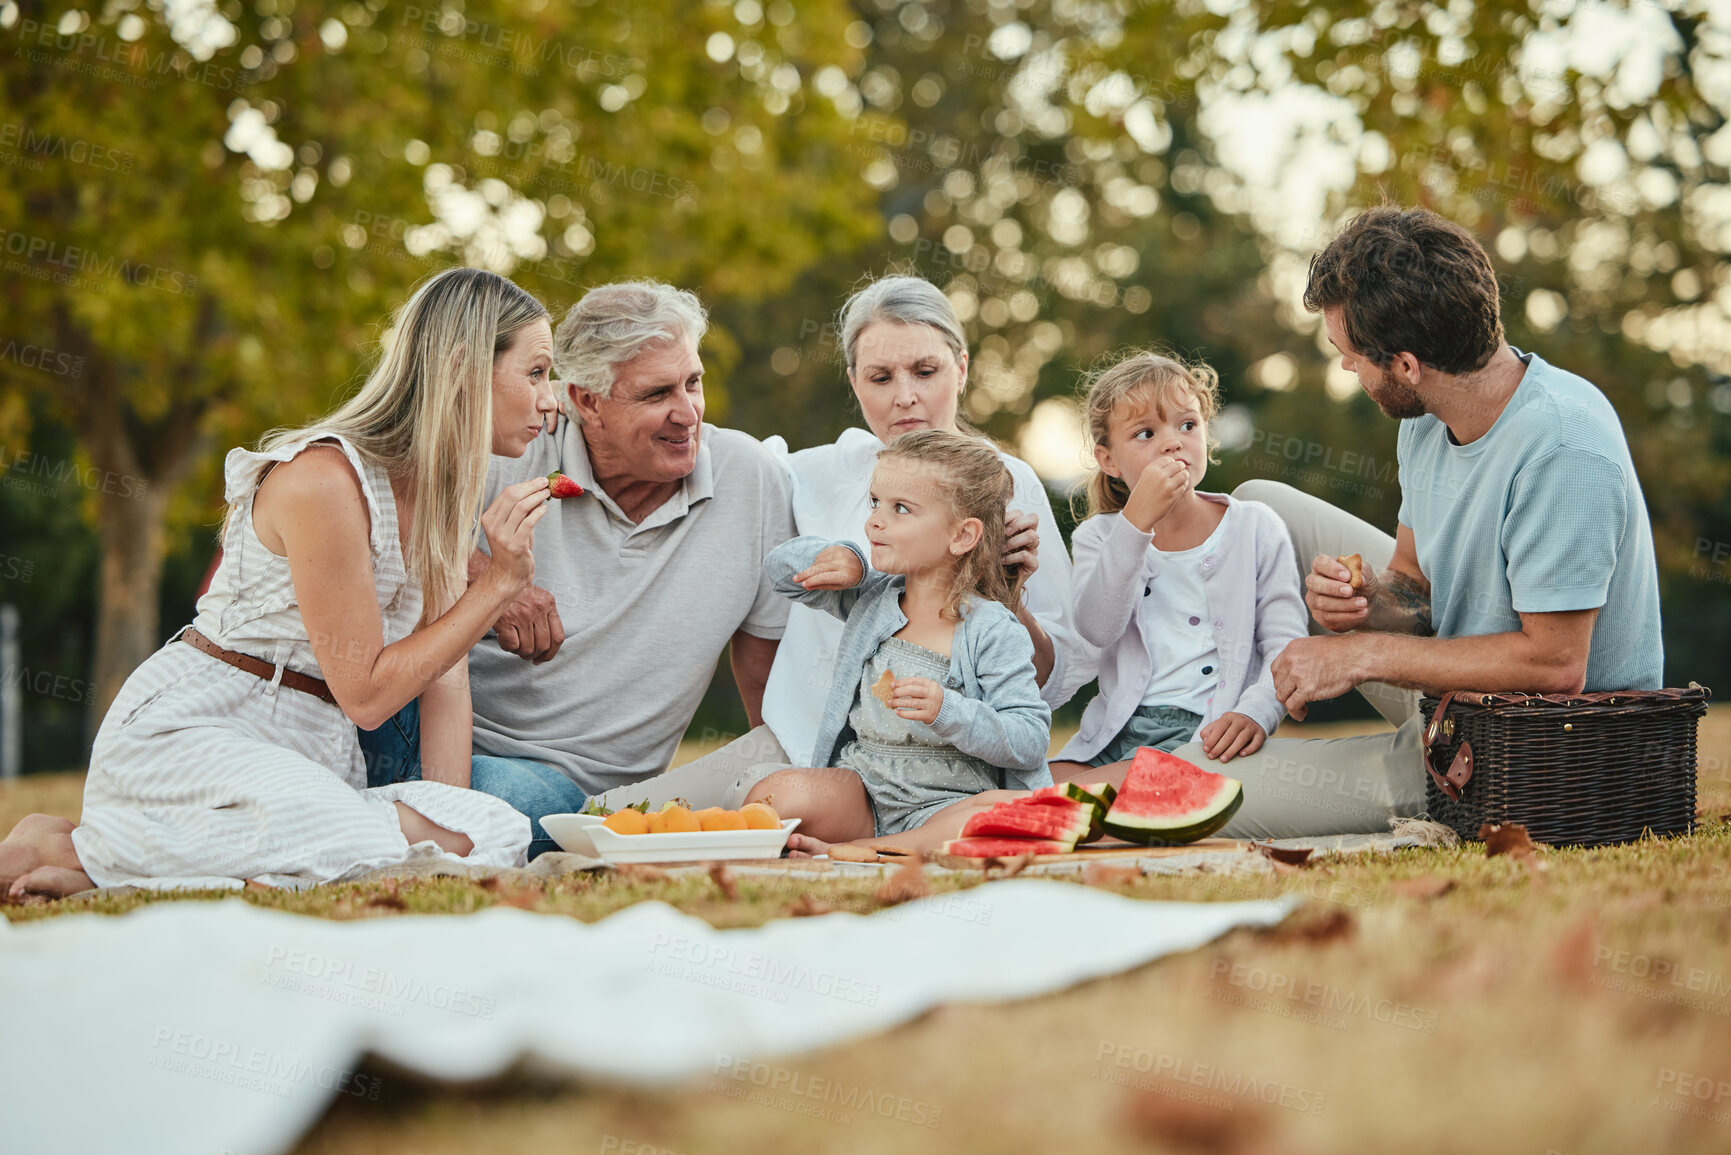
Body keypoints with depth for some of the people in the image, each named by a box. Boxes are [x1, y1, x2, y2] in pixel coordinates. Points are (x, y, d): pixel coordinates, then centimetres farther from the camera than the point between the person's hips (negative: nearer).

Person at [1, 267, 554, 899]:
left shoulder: (445, 486, 8)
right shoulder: (325, 478, -18)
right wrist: (499, 583, -18)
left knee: (499, 834, -20)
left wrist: (447, 836, -8)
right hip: (186, 731, -8)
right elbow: (365, 692, -16)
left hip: (313, 753, 8)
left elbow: (444, 675, 3)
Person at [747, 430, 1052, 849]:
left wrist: (948, 711, -24)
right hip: (864, 792, 3)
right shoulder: (870, 596, 13)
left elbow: (1031, 741, -10)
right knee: (774, 796, -26)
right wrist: (838, 558, 4)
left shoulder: (994, 633, -5)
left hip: (954, 802, -3)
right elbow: (781, 566, 26)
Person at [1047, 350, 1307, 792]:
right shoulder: (1099, 537, 11)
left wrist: (1255, 711, -21)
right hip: (1116, 730, 3)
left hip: (1205, 731, -3)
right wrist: (1137, 521, -19)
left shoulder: (1255, 527, 7)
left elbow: (1286, 643, 0)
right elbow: (1097, 628, -11)